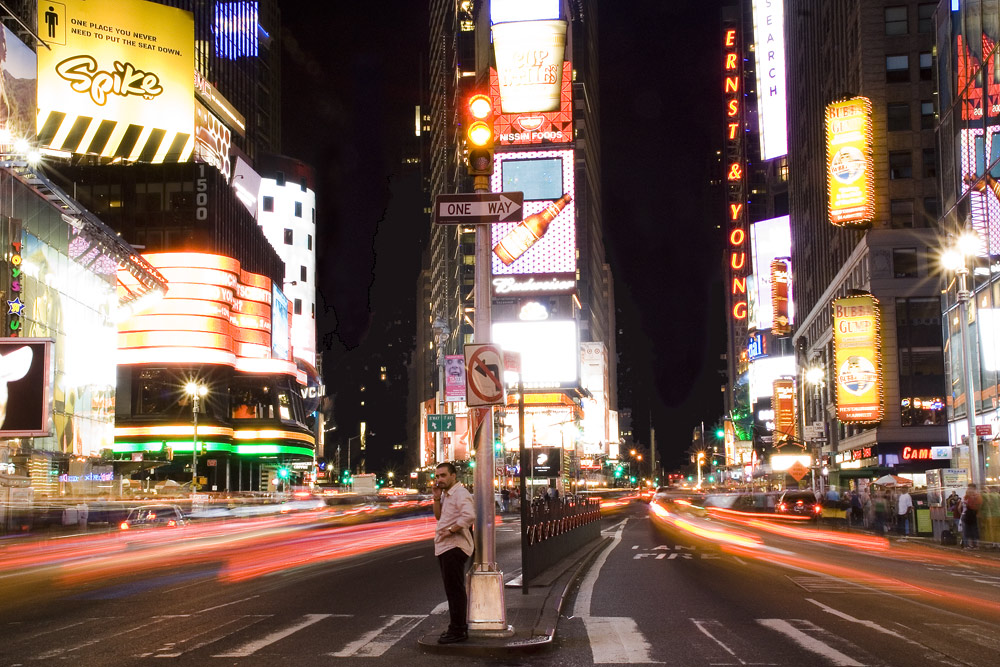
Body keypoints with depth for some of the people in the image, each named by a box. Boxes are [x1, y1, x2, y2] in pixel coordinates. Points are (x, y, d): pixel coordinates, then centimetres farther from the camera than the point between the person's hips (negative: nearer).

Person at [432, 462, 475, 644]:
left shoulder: (460, 494, -15)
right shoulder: (446, 495, 17)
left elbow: (469, 516, -29)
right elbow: (439, 516, 20)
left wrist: (450, 530, -23)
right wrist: (437, 498, 6)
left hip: (454, 547, -11)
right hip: (445, 547, 11)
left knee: (454, 590, -7)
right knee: (453, 590, 16)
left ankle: (458, 630, -4)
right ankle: (459, 626, 25)